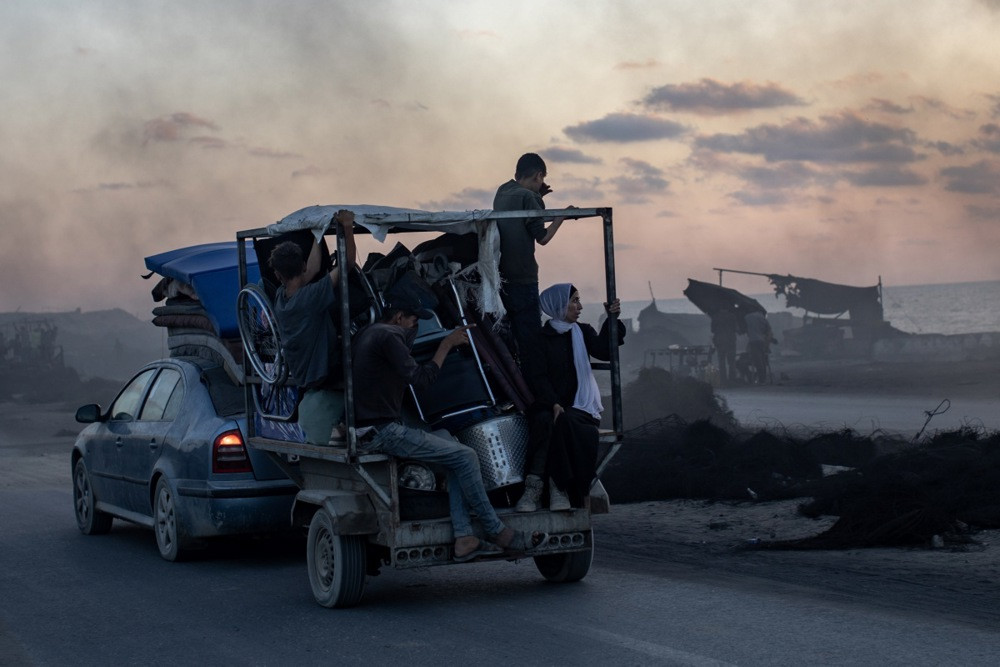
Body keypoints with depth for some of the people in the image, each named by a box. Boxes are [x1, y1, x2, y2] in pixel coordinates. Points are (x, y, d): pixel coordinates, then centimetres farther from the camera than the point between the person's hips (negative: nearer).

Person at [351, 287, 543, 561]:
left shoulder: (368, 333, 21)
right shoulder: (387, 336, -12)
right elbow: (420, 377, -16)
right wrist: (446, 345, -8)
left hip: (370, 428, 11)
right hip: (383, 432, -11)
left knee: (450, 441, 9)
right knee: (465, 456, -11)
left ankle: (464, 539, -2)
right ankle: (497, 533, 0)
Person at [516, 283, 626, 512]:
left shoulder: (583, 332, 17)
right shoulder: (542, 338, 8)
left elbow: (604, 351, -4)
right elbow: (538, 376, -4)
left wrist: (612, 320, -16)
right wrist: (554, 404, -21)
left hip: (579, 405, 1)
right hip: (548, 404, -1)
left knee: (566, 422, -33)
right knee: (543, 420, -35)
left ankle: (560, 488, -32)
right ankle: (533, 487, -40)